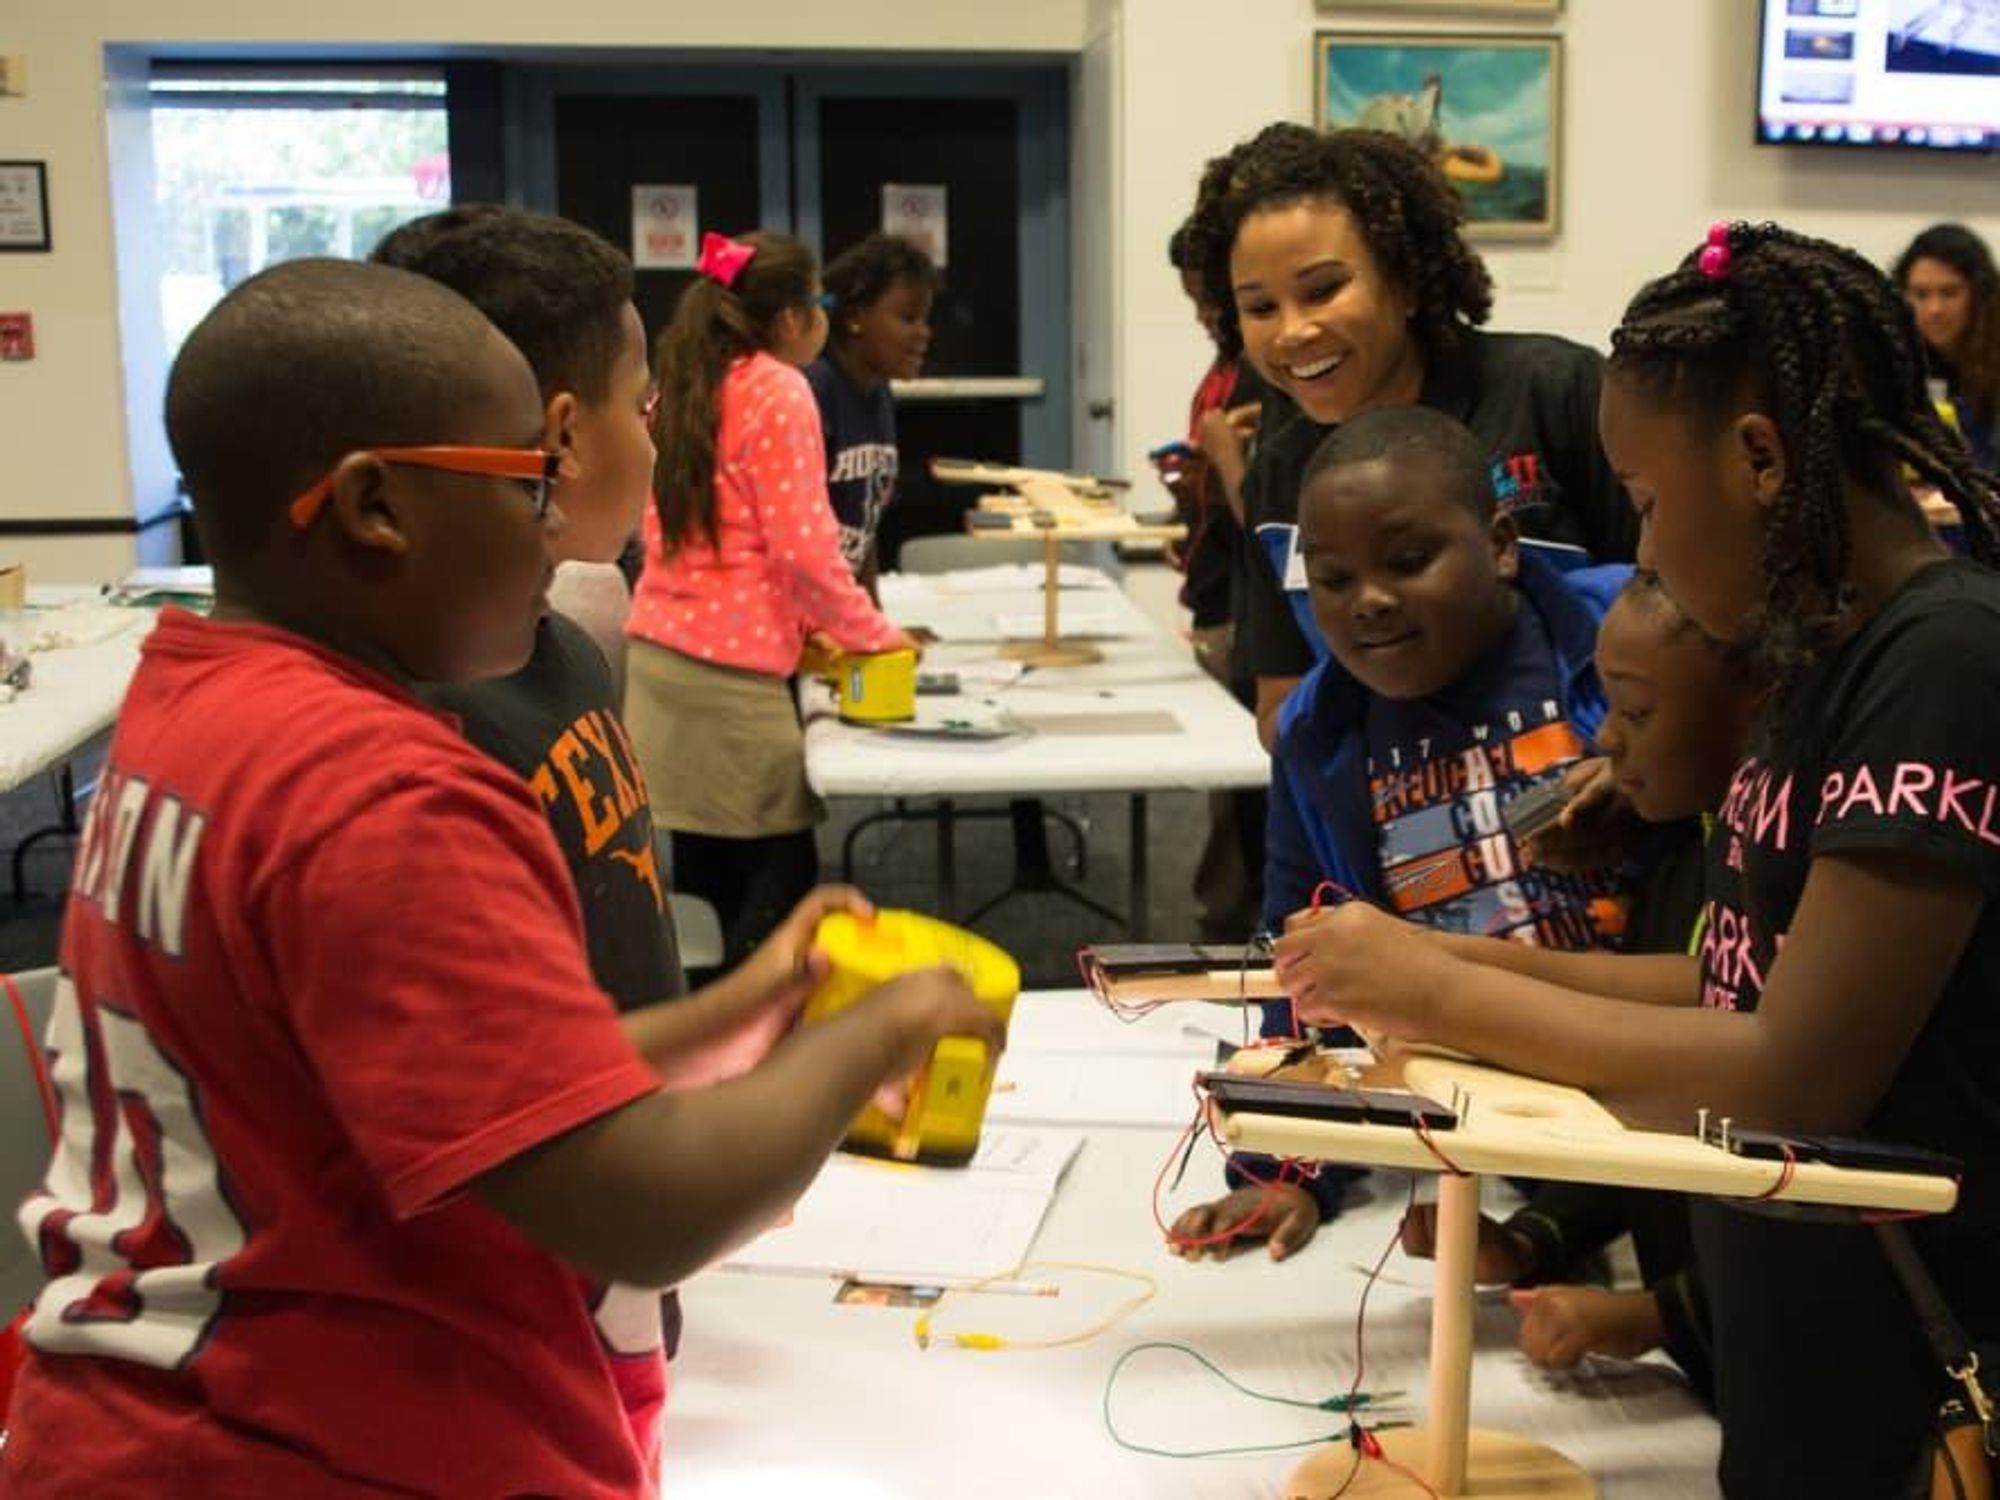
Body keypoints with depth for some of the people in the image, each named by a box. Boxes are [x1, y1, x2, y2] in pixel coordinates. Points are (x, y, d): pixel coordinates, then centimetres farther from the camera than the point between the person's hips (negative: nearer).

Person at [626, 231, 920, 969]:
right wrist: (873, 632, 0)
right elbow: (802, 547, -14)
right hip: (731, 668, -8)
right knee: (782, 873, 1)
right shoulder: (777, 390, -10)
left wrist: (798, 622, 23)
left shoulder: (683, 387, 15)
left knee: (709, 871, 12)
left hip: (659, 653, 8)